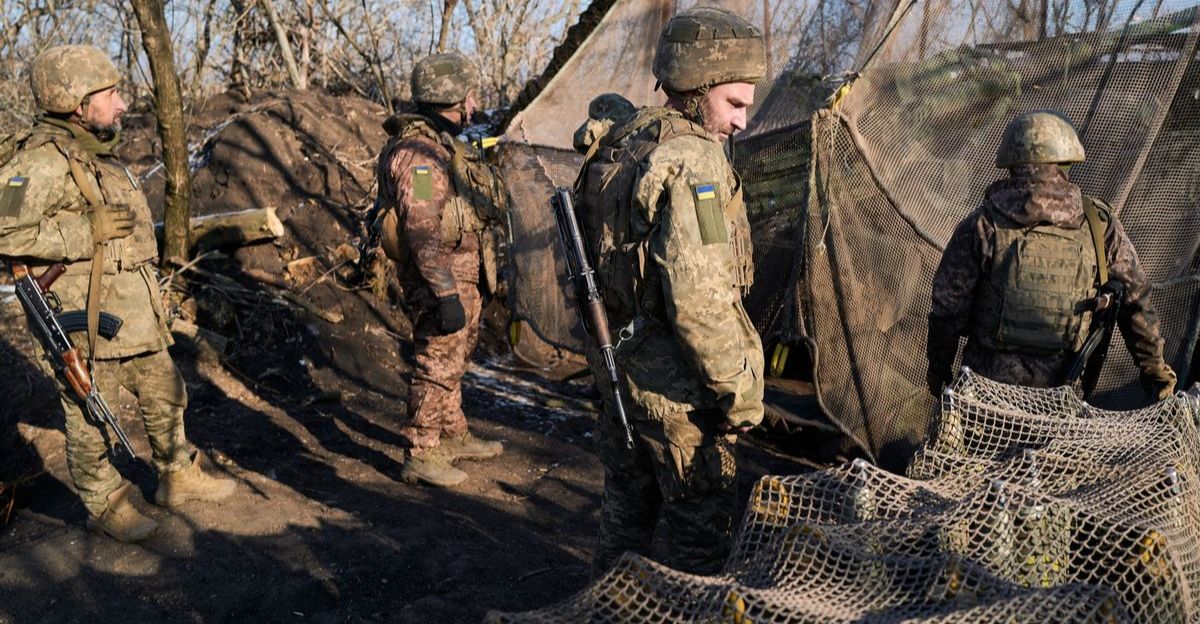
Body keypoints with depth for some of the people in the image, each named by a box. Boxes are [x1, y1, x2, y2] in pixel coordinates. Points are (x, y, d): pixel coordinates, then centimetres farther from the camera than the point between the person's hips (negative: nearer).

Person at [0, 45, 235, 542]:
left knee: (166, 397, 18)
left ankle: (178, 479, 35)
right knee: (91, 418, 8)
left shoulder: (97, 155, 12)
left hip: (139, 320, 9)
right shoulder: (42, 161, -18)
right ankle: (105, 506, 23)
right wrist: (90, 231, -27)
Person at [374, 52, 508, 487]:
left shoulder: (443, 143, 13)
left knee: (454, 358, 20)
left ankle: (453, 438, 35)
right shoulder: (418, 153, -21)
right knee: (437, 365, -2)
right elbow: (423, 231, -27)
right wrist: (446, 295, -30)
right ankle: (420, 456, 9)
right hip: (439, 276, -10)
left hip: (462, 272, 10)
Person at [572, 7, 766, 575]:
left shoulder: (616, 147, 6)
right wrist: (739, 388, -17)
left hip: (621, 366, 9)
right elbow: (698, 297, -26)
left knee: (625, 511, 23)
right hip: (676, 387, -8)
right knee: (701, 528, 8)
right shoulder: (692, 158, -20)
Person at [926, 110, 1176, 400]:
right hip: (1059, 385, 2)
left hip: (990, 378, -2)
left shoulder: (982, 225, -9)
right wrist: (1156, 370, 15)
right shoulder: (1100, 223, -4)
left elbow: (948, 305, -6)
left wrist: (939, 366, 8)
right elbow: (1135, 299, 3)